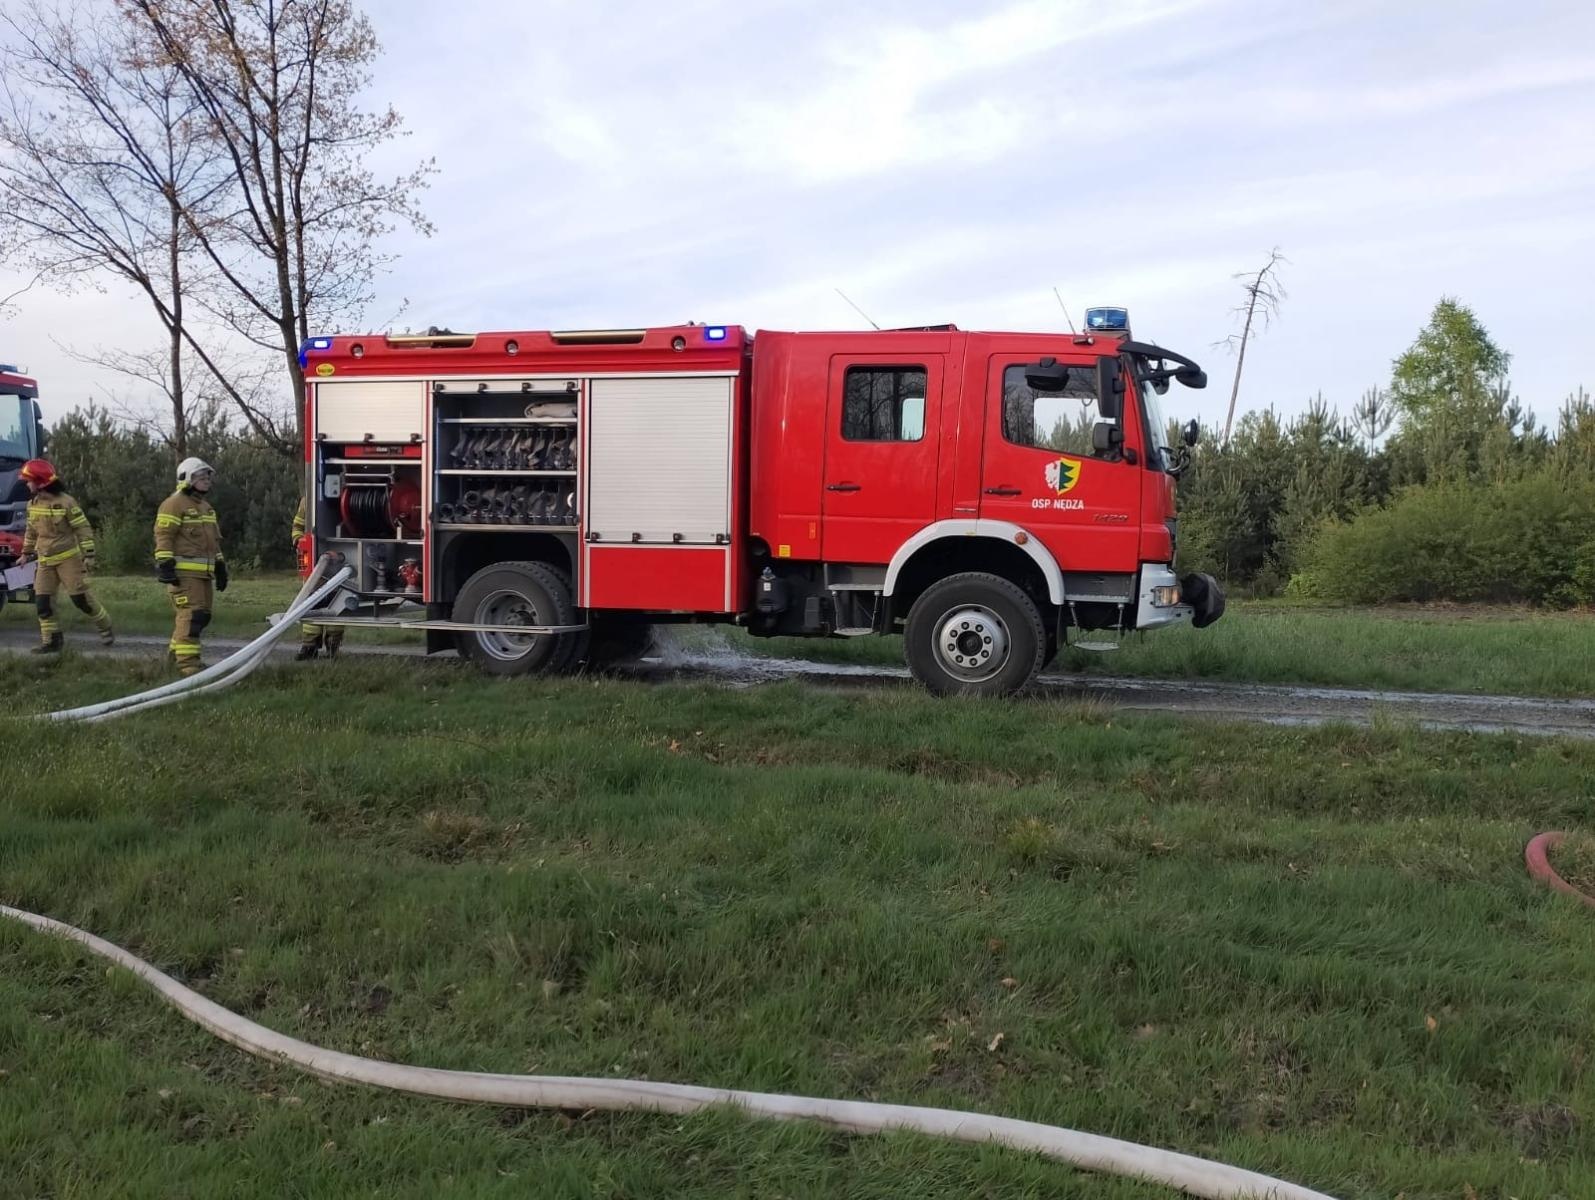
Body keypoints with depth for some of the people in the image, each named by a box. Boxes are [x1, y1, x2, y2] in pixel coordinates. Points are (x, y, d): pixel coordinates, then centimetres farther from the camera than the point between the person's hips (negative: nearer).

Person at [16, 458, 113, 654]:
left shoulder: (66, 502, -14)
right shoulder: (33, 504, 6)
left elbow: (84, 529, -12)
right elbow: (31, 531, 20)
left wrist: (89, 555, -15)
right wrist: (26, 553, 25)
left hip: (68, 558, -6)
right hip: (45, 561, 6)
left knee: (81, 597, -5)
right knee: (42, 601, 0)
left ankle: (105, 628, 14)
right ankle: (51, 641, 6)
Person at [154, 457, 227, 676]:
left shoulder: (206, 507, 22)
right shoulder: (174, 504, -7)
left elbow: (214, 540, 28)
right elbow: (163, 536, -13)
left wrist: (220, 567, 24)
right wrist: (165, 565, -20)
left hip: (202, 572, 10)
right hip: (184, 571, -9)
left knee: (203, 614, 12)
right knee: (191, 613, -16)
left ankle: (177, 652, 26)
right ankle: (187, 661, -17)